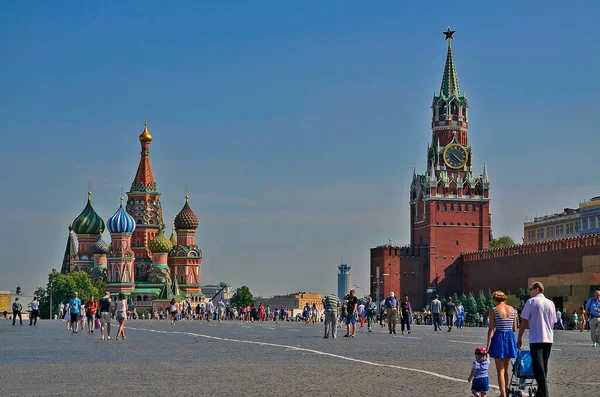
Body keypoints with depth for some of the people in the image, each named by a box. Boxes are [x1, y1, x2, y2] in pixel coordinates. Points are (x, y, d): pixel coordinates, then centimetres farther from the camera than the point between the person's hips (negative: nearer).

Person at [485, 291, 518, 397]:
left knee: (500, 371, -2)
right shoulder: (512, 310, 4)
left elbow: (491, 329, -10)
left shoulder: (493, 311, -8)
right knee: (505, 369, 18)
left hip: (498, 338, -4)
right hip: (510, 338, 4)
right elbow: (515, 328, 7)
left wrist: (488, 346, -8)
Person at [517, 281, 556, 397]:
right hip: (548, 339, 5)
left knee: (538, 368, -7)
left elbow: (524, 322, -6)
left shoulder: (531, 302, -5)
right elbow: (552, 323, 14)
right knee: (544, 367, 15)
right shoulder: (550, 303, 9)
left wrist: (519, 338, 1)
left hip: (536, 339, -5)